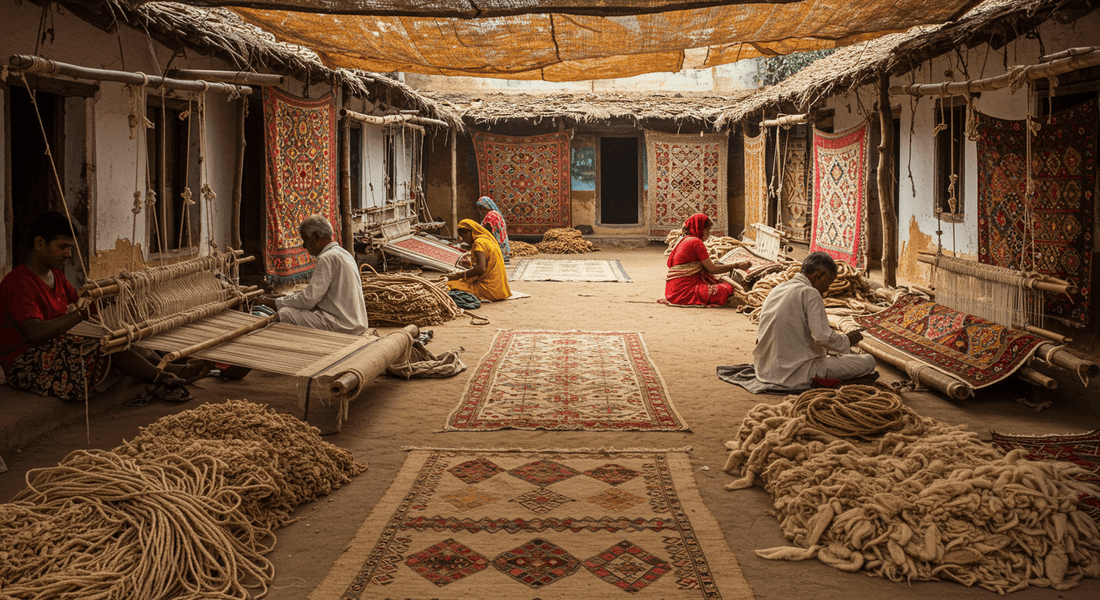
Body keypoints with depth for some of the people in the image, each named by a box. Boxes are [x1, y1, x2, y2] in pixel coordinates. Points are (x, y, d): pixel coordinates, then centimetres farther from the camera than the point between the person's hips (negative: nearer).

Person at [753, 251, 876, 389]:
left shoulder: (777, 289, 13)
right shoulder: (810, 293, -13)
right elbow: (823, 337, -21)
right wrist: (847, 341, -1)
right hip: (795, 375, -9)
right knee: (868, 362, -7)